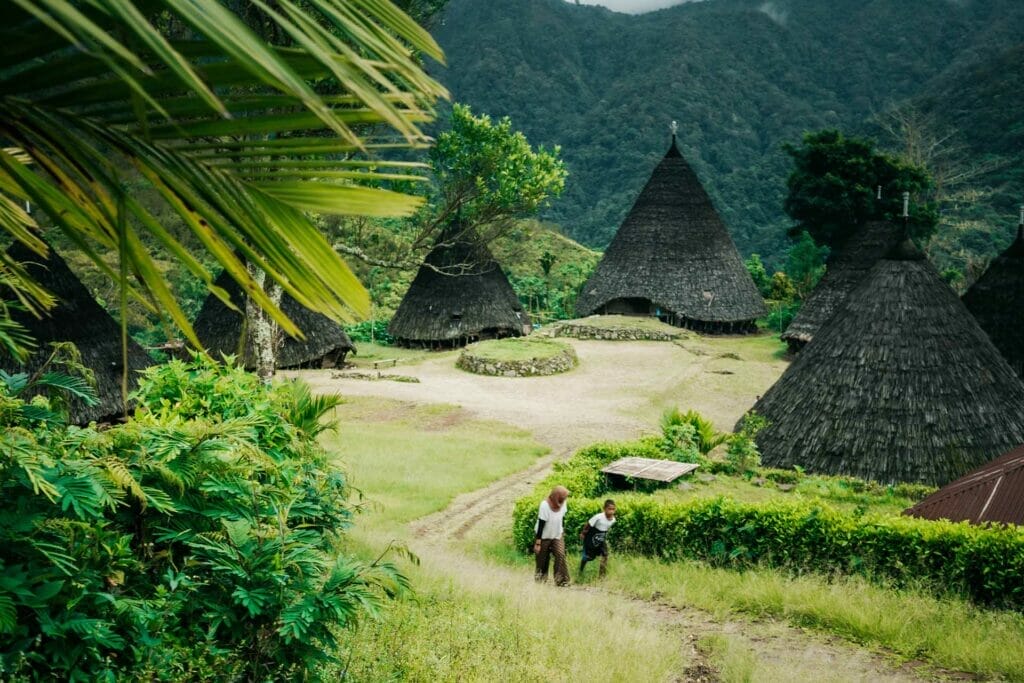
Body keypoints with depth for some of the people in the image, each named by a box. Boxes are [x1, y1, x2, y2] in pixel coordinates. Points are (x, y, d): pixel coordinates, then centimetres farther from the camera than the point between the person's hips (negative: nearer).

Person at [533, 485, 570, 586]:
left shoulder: (563, 504, -11)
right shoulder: (545, 505, -27)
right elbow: (541, 524, -23)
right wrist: (537, 543, -21)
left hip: (557, 535, 4)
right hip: (544, 536, -4)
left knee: (560, 555, -12)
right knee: (542, 558, 7)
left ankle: (561, 580, -9)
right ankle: (541, 579, 27)